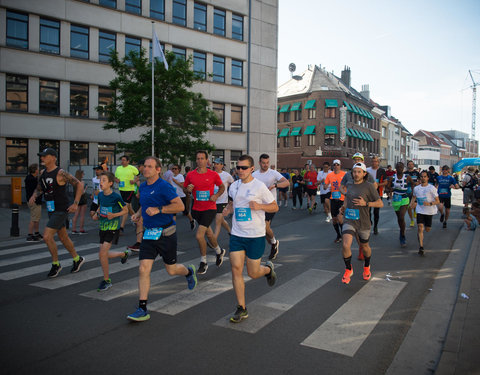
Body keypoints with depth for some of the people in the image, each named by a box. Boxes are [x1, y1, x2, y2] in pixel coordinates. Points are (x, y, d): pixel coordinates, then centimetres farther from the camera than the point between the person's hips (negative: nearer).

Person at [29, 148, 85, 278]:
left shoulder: (60, 173, -17)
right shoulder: (43, 173, 7)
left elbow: (79, 184, -17)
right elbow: (39, 189, 20)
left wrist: (75, 204, -19)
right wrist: (34, 196, -3)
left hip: (61, 210, -8)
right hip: (51, 211, 8)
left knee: (47, 236, -13)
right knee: (63, 238, 17)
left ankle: (56, 264, 5)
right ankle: (77, 259, 34)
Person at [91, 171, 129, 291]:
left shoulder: (116, 197, -15)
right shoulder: (100, 195, 4)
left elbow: (125, 210, -5)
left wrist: (114, 215, -20)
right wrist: (97, 214, 4)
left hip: (113, 228, -7)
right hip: (102, 227, 7)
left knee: (102, 254, -13)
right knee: (104, 254, 10)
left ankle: (106, 280, 3)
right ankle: (123, 254, 39)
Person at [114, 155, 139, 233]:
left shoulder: (132, 168, -7)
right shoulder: (118, 168, 9)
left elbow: (138, 175, 4)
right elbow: (115, 177, 19)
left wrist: (134, 180, -13)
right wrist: (116, 180, -3)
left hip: (130, 189, -6)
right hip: (121, 189, 6)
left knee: (125, 207, -13)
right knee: (129, 207, 18)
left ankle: (121, 227, -13)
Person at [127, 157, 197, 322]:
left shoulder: (164, 186, -14)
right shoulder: (143, 187, 10)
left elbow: (180, 206, -20)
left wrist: (158, 210, -25)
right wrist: (138, 213, 9)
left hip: (166, 233, -6)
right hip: (149, 233, 6)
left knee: (171, 270, 9)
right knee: (143, 270, -5)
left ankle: (189, 271, 45)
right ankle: (142, 310, 1)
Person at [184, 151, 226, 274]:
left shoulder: (213, 174, -5)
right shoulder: (190, 175, 0)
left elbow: (222, 187, 9)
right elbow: (185, 189, 12)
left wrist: (216, 195, -9)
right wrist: (188, 189, -10)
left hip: (209, 209, -4)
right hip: (196, 209, 4)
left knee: (199, 235, -14)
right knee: (208, 233, 19)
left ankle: (203, 263, 5)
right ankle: (219, 251, 47)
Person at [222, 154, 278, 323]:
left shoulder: (260, 187, -9)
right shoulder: (233, 186, 6)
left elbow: (275, 207, -3)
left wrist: (259, 206, -21)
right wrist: (228, 209, 3)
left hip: (255, 236, -4)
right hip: (237, 235, 4)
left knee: (253, 273, 4)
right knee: (236, 269, -3)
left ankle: (268, 269, 40)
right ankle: (241, 309, 9)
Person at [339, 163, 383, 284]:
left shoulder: (369, 186, -9)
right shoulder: (350, 185, 5)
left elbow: (380, 204, -8)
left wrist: (365, 203, -22)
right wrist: (344, 206, 11)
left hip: (363, 223, -2)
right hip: (349, 221, 2)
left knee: (364, 246, 19)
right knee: (345, 245, -17)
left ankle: (366, 267, 49)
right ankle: (348, 269, 6)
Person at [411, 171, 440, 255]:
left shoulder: (432, 188, -9)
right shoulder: (416, 188, 2)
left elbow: (438, 201, -8)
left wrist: (430, 203, -26)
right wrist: (412, 203, 3)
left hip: (430, 211, -1)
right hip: (420, 211, 1)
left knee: (427, 229, 10)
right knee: (420, 228, -14)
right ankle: (421, 248, -12)